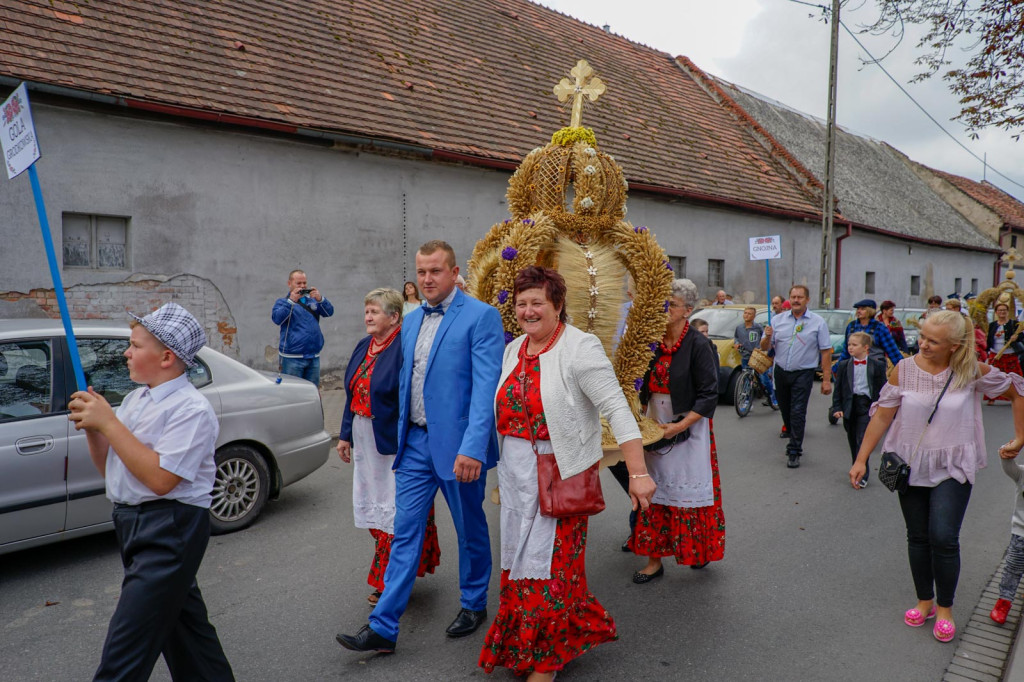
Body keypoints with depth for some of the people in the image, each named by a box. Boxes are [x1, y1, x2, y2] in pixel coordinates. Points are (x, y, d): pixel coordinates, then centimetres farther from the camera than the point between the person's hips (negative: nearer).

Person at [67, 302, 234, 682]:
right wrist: (91, 427, -2)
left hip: (170, 529, -9)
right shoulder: (135, 399, 11)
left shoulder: (191, 409, -17)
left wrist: (108, 423, -21)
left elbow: (160, 479, -25)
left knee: (126, 649, -6)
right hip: (132, 522, 9)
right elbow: (109, 468, 17)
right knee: (180, 620, 20)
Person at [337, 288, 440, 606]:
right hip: (364, 441, 9)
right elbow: (352, 394, 16)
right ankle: (387, 574, 33)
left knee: (393, 509, 1)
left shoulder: (404, 347, -16)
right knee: (372, 505, 16)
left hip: (393, 442, -9)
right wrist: (345, 434, 15)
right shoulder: (363, 347, 10)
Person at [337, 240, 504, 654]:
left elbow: (486, 386, -18)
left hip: (458, 445, -5)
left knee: (470, 529, 14)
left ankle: (473, 605, 35)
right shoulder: (410, 322, 11)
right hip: (414, 442, 6)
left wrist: (473, 448, -25)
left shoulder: (481, 316, -11)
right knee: (405, 531, 7)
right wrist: (401, 434, 16)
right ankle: (383, 627, 14)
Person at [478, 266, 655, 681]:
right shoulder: (514, 350, 8)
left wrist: (638, 473, -25)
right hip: (516, 475, 7)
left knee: (550, 562, 3)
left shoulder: (579, 348, -14)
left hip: (560, 475, -7)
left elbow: (617, 410, -19)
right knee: (522, 560, 13)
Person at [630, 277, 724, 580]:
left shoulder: (698, 345, -12)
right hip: (654, 427, 5)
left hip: (688, 429, -5)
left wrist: (680, 426, -20)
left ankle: (701, 550, 30)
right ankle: (654, 560, 17)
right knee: (654, 492, 7)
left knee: (689, 492, 6)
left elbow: (709, 395, -13)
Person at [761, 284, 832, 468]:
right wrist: (767, 337, -17)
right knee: (785, 410, 14)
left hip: (803, 373, -3)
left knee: (798, 413, -7)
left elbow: (826, 352, -3)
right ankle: (791, 435, 38)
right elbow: (764, 348, 7)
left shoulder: (818, 322, -2)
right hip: (781, 372, 3)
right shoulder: (778, 320, 6)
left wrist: (826, 380, -8)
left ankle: (794, 452, 0)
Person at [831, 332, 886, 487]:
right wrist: (837, 408, -1)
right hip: (849, 406, 3)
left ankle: (862, 475, -4)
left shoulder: (877, 365, -2)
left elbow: (882, 388, 2)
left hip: (867, 405, -3)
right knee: (852, 440, 13)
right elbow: (838, 389, 6)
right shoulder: (844, 365, 4)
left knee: (862, 440, -8)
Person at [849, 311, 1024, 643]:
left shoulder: (972, 371, -9)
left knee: (943, 538, -9)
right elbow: (881, 416, -4)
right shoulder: (904, 370, -8)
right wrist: (861, 460, -5)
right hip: (911, 466, 2)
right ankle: (925, 600, 31)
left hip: (952, 469, -2)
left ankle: (945, 608, 14)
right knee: (918, 537, 11)